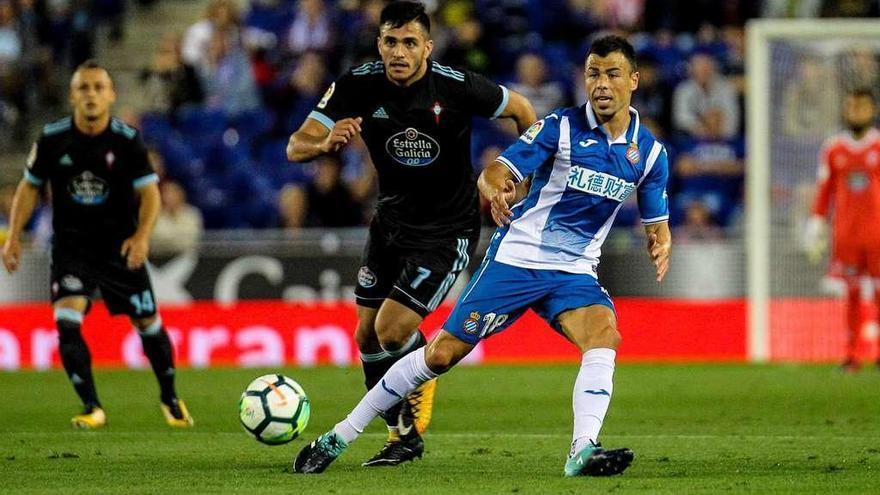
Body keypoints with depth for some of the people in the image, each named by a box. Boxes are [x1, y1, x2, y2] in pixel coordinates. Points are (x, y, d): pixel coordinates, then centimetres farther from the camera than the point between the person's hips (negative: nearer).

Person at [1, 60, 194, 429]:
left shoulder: (127, 140, -11)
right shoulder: (52, 139, -7)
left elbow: (149, 192, -9)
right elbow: (30, 186, 6)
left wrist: (142, 236, -26)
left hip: (120, 246, 0)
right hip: (71, 244, 0)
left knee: (148, 323, 6)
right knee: (67, 322, -19)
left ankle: (169, 399, 30)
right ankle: (92, 408, -10)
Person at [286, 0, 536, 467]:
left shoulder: (457, 86, -21)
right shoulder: (357, 85, -12)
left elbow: (521, 109, -3)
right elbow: (296, 147, -15)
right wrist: (326, 144, -37)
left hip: (447, 230, -5)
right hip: (391, 219, 5)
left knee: (393, 328, -15)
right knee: (368, 335, 7)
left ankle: (413, 426, 11)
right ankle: (401, 435, 27)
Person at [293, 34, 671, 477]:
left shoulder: (649, 152, 1)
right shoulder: (561, 127, -9)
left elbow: (656, 221, 12)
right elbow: (494, 173, -14)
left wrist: (660, 245, -12)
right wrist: (495, 188, -39)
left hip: (574, 271, 3)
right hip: (515, 257, -3)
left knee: (603, 333, -29)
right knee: (443, 352, -3)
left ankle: (583, 452, -35)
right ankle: (340, 436, 8)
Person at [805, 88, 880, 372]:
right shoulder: (833, 149, 8)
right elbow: (824, 191, 11)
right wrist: (815, 228, 6)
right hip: (846, 231, 2)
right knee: (851, 293, 2)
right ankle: (850, 353, 3)